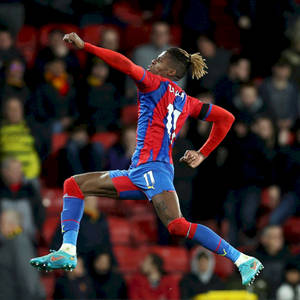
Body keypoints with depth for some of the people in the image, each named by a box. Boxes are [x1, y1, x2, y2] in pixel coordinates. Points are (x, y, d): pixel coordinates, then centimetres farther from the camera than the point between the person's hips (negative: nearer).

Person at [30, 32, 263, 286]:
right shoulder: (186, 101, 21)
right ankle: (68, 252, -1)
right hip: (138, 173, 10)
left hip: (153, 167, -10)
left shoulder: (156, 84, 0)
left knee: (177, 225, -25)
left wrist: (85, 46, -12)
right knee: (74, 185, 11)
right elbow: (226, 118, 24)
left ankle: (244, 260, -24)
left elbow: (126, 65, -16)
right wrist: (203, 155, 23)